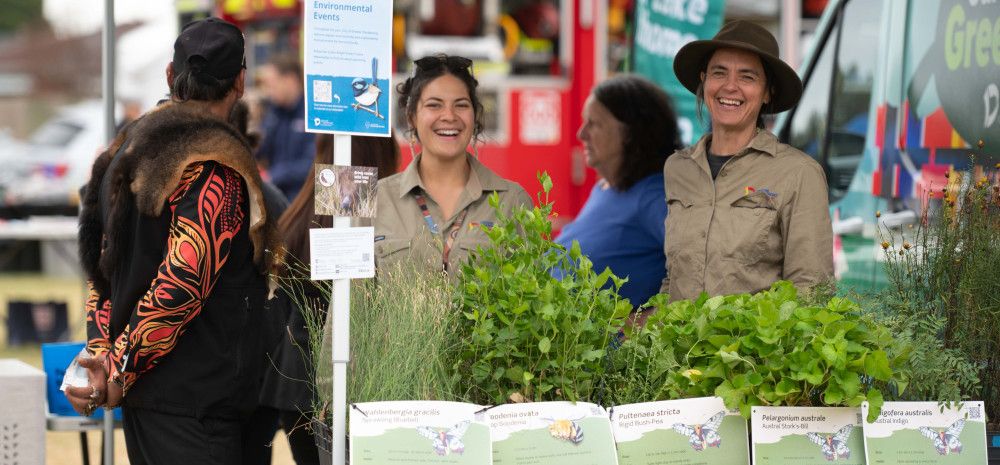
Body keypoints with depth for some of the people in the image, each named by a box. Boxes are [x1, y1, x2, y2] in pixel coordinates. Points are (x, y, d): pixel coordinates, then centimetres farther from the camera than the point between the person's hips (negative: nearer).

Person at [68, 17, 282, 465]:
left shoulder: (125, 153, 14)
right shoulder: (218, 167, -14)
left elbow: (102, 265, 13)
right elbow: (182, 283, -20)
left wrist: (102, 356, 5)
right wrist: (120, 372, -13)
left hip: (140, 393, 9)